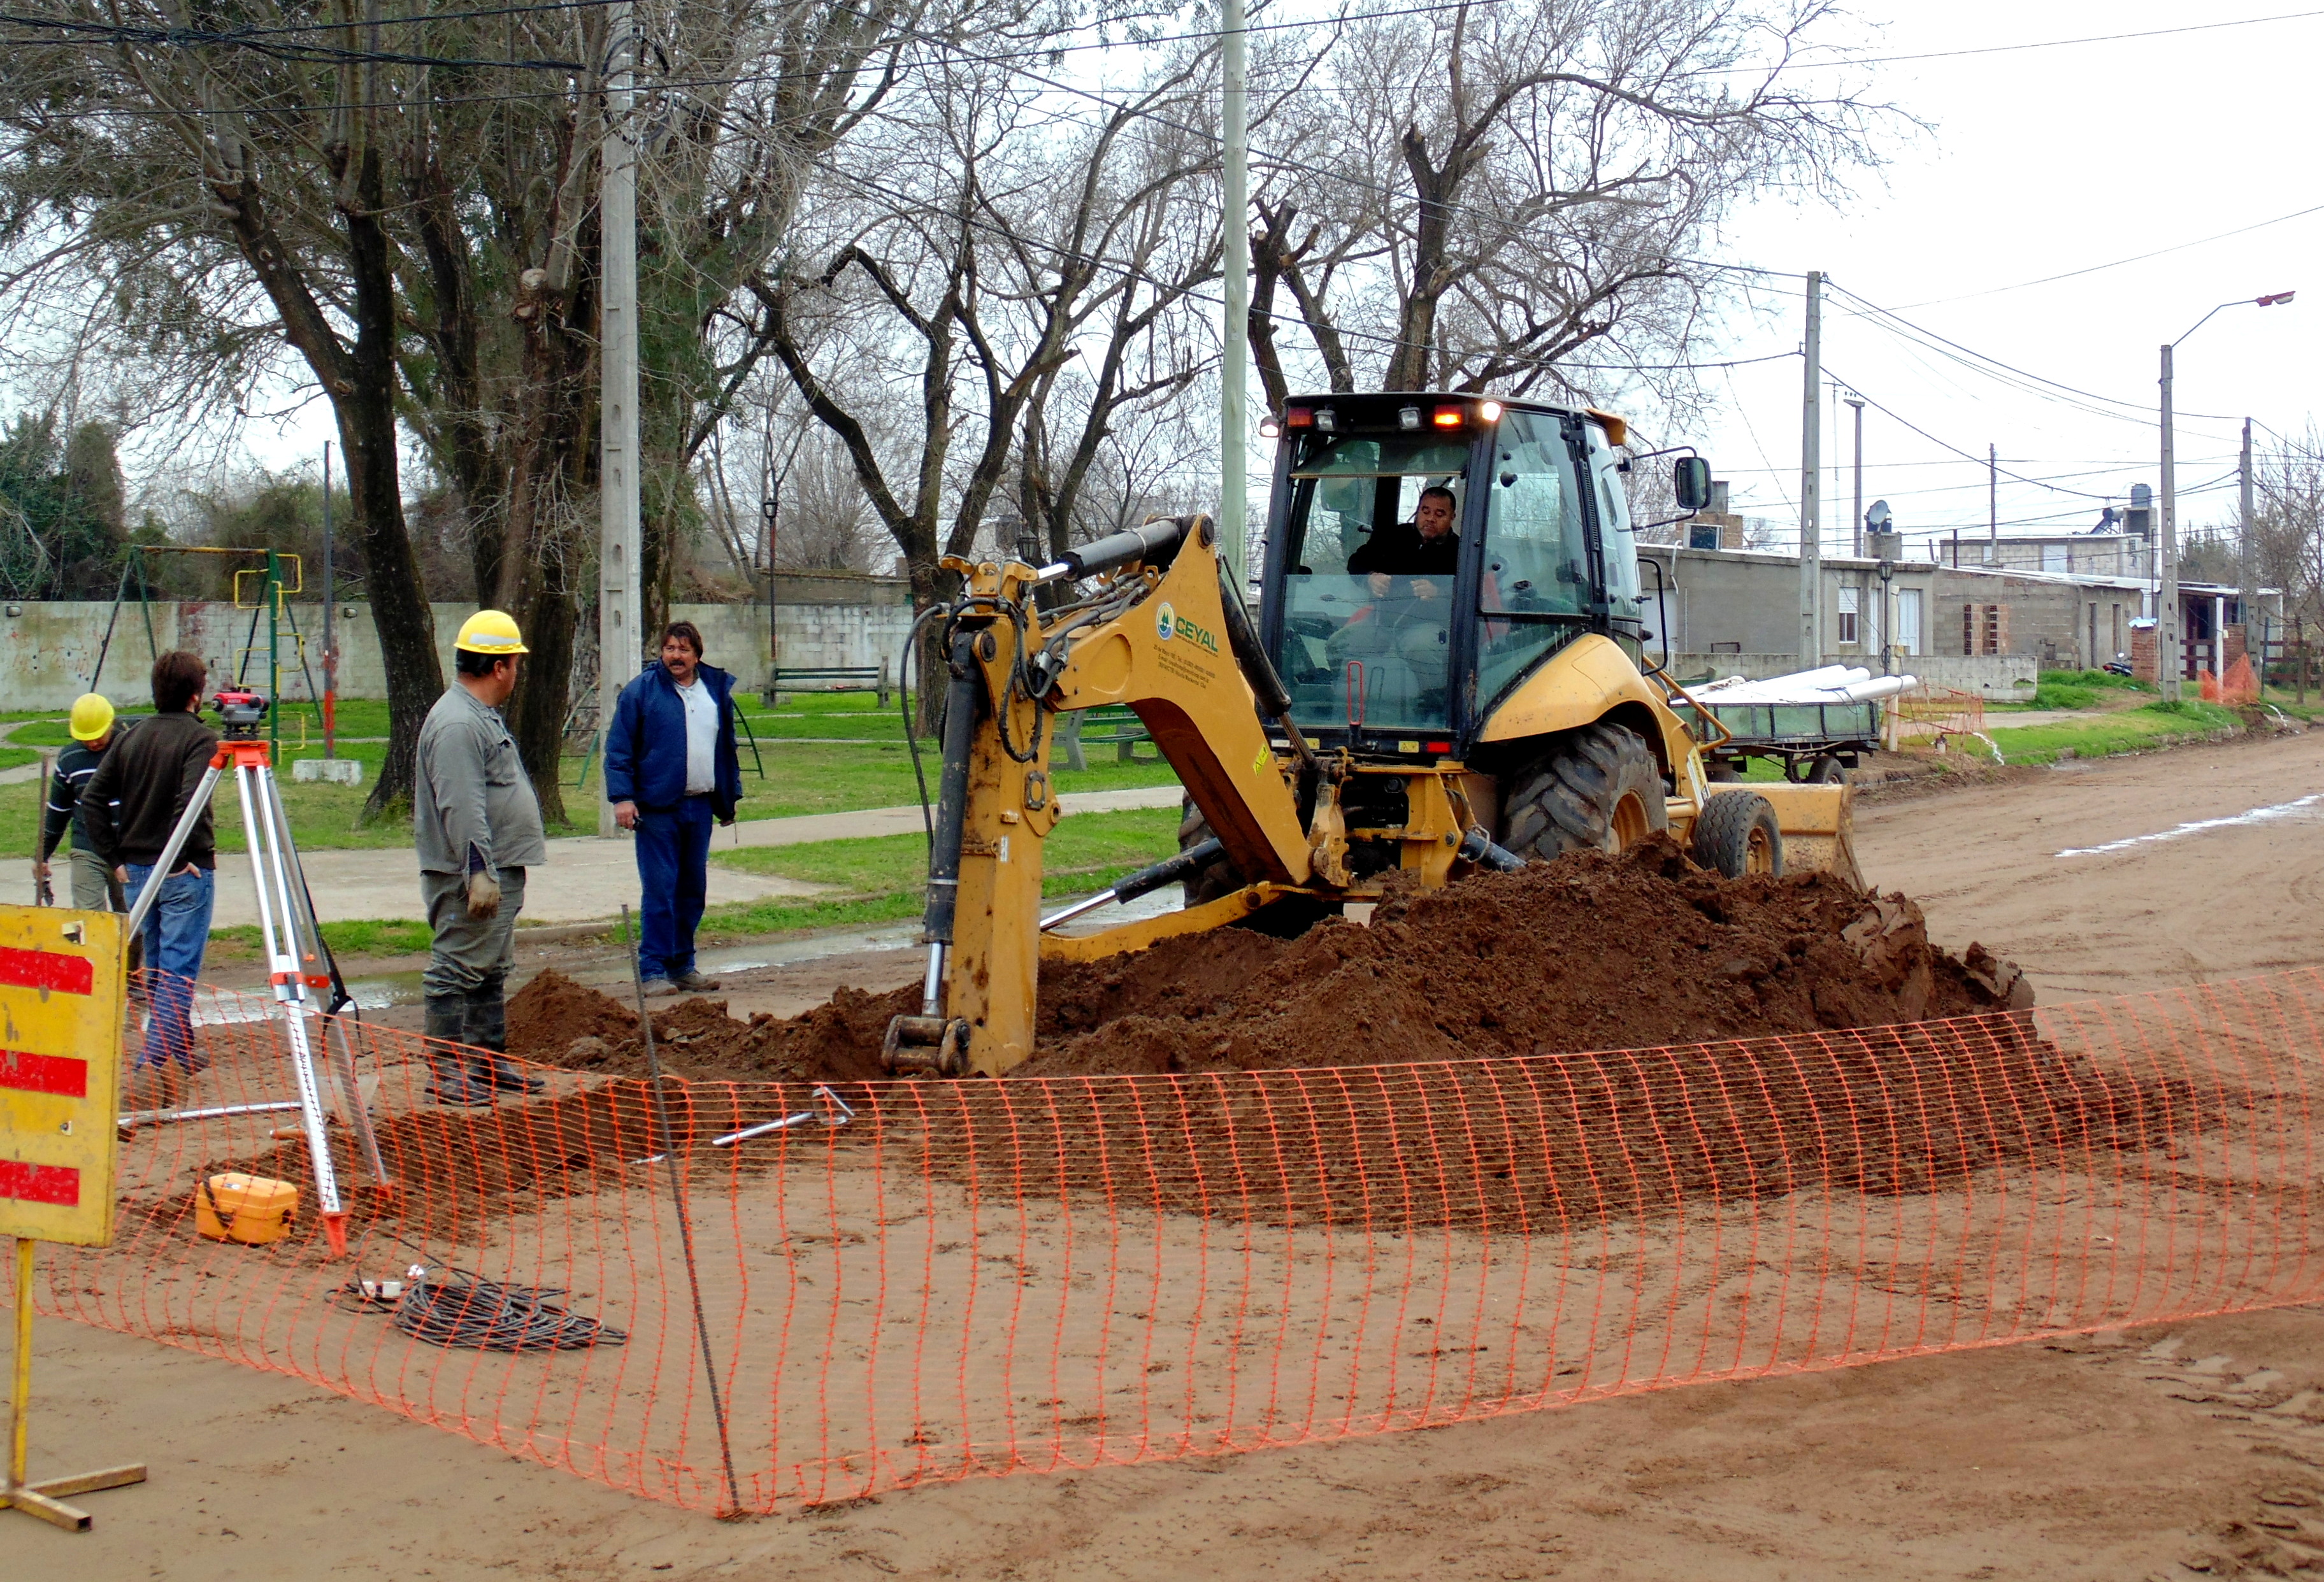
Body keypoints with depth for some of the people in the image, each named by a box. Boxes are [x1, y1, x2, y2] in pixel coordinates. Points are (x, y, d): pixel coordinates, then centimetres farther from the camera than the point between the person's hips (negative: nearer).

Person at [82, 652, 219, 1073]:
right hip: (184, 872, -6)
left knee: (155, 965, 17)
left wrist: (116, 860, 6)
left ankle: (178, 1046, 27)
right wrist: (184, 857, -16)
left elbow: (91, 801, 5)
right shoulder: (199, 738, -10)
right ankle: (157, 1054, -9)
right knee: (178, 967, -3)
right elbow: (189, 800, -26)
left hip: (136, 871, 7)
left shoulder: (131, 738, 9)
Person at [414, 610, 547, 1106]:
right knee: (456, 971, -6)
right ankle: (445, 1070, -3)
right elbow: (462, 808, -25)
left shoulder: (483, 715, 17)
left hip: (498, 870, 11)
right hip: (470, 877, -11)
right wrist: (479, 871, -28)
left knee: (492, 970, 17)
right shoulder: (457, 724, -19)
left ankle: (491, 1061, 26)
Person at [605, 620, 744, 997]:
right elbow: (618, 750, -4)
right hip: (657, 808, -5)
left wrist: (729, 797, 18)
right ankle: (653, 971, -1)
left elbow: (726, 748, 20)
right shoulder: (640, 692, -3)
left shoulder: (716, 689, 11)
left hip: (700, 808, 5)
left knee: (693, 891, 10)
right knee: (659, 893, -6)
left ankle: (682, 966, 20)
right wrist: (622, 797, -13)